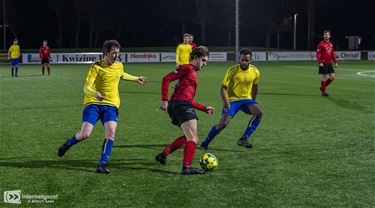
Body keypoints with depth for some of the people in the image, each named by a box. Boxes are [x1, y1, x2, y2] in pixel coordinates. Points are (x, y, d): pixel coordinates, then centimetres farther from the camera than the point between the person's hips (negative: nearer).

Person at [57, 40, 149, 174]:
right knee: (85, 134, -15)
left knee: (111, 132, -20)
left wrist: (136, 79, 42)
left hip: (111, 105, 4)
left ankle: (102, 164, -14)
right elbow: (86, 87, -17)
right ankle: (67, 144, 18)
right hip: (93, 103, -4)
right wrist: (94, 93, -38)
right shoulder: (96, 67, -8)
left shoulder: (119, 66, 11)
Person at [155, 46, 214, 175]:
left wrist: (205, 109, 25)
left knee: (189, 137, 18)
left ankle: (163, 155, 21)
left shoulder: (193, 73, 28)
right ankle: (187, 167, -19)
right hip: (181, 105, -10)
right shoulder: (187, 68, -1)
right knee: (193, 137, -13)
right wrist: (164, 100, -19)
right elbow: (166, 79, -12)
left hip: (177, 106, 10)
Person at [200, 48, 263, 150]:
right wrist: (225, 101, -26)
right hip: (232, 99, -3)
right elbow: (223, 87, -10)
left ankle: (243, 139, -19)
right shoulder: (232, 71, -14)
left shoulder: (255, 72, -5)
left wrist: (253, 102, 18)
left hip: (246, 99, 3)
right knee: (223, 123, -18)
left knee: (259, 112, -25)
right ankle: (205, 144, 3)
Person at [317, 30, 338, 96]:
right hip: (323, 63, -7)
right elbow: (318, 54, -12)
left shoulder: (330, 44, 14)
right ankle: (323, 92, 9)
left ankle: (323, 87, 22)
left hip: (329, 63, 7)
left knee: (332, 77, 4)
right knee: (324, 78, -3)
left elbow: (332, 53, 19)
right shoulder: (321, 44, -6)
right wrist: (320, 62, -21)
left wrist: (335, 62, 13)